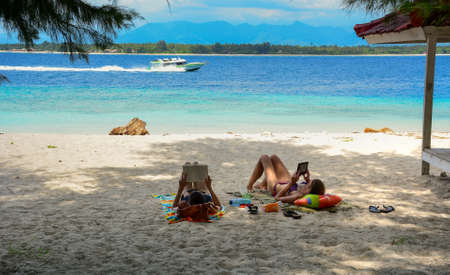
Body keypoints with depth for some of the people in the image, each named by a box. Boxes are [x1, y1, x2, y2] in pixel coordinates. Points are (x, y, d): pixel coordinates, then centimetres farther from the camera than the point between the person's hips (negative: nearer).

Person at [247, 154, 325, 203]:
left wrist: (291, 184, -45)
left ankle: (249, 186, 41)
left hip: (275, 186, -6)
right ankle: (263, 185, 50)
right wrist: (308, 179, -23)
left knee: (264, 157, 17)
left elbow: (277, 198, -38)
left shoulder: (299, 196, -49)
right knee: (273, 157, 26)